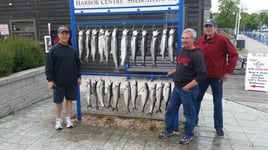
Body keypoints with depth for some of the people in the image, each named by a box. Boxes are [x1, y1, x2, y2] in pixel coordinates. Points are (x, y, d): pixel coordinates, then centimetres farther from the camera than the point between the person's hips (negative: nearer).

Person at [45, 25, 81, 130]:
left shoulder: (72, 50, 4)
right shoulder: (54, 49, -7)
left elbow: (77, 64, 12)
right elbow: (49, 66, -7)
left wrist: (78, 76, 9)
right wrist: (50, 80, -11)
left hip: (71, 81, 3)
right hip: (58, 81, -3)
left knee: (69, 99, 11)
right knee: (58, 101, 8)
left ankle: (68, 119, 23)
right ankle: (58, 120, 23)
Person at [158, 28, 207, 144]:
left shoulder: (197, 54, -17)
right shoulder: (181, 51, 7)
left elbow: (202, 74, -22)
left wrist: (188, 86, -21)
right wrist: (173, 72, 10)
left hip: (189, 89, -8)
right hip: (177, 87, 8)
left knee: (189, 113, 8)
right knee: (170, 109, 15)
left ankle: (188, 135, 27)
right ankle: (169, 130, 33)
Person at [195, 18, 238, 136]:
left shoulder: (222, 40, -12)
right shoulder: (201, 40, 3)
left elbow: (234, 55, -10)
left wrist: (228, 71, -11)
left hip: (217, 77, -4)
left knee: (217, 103, 8)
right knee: (197, 99, 12)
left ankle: (219, 126, 22)